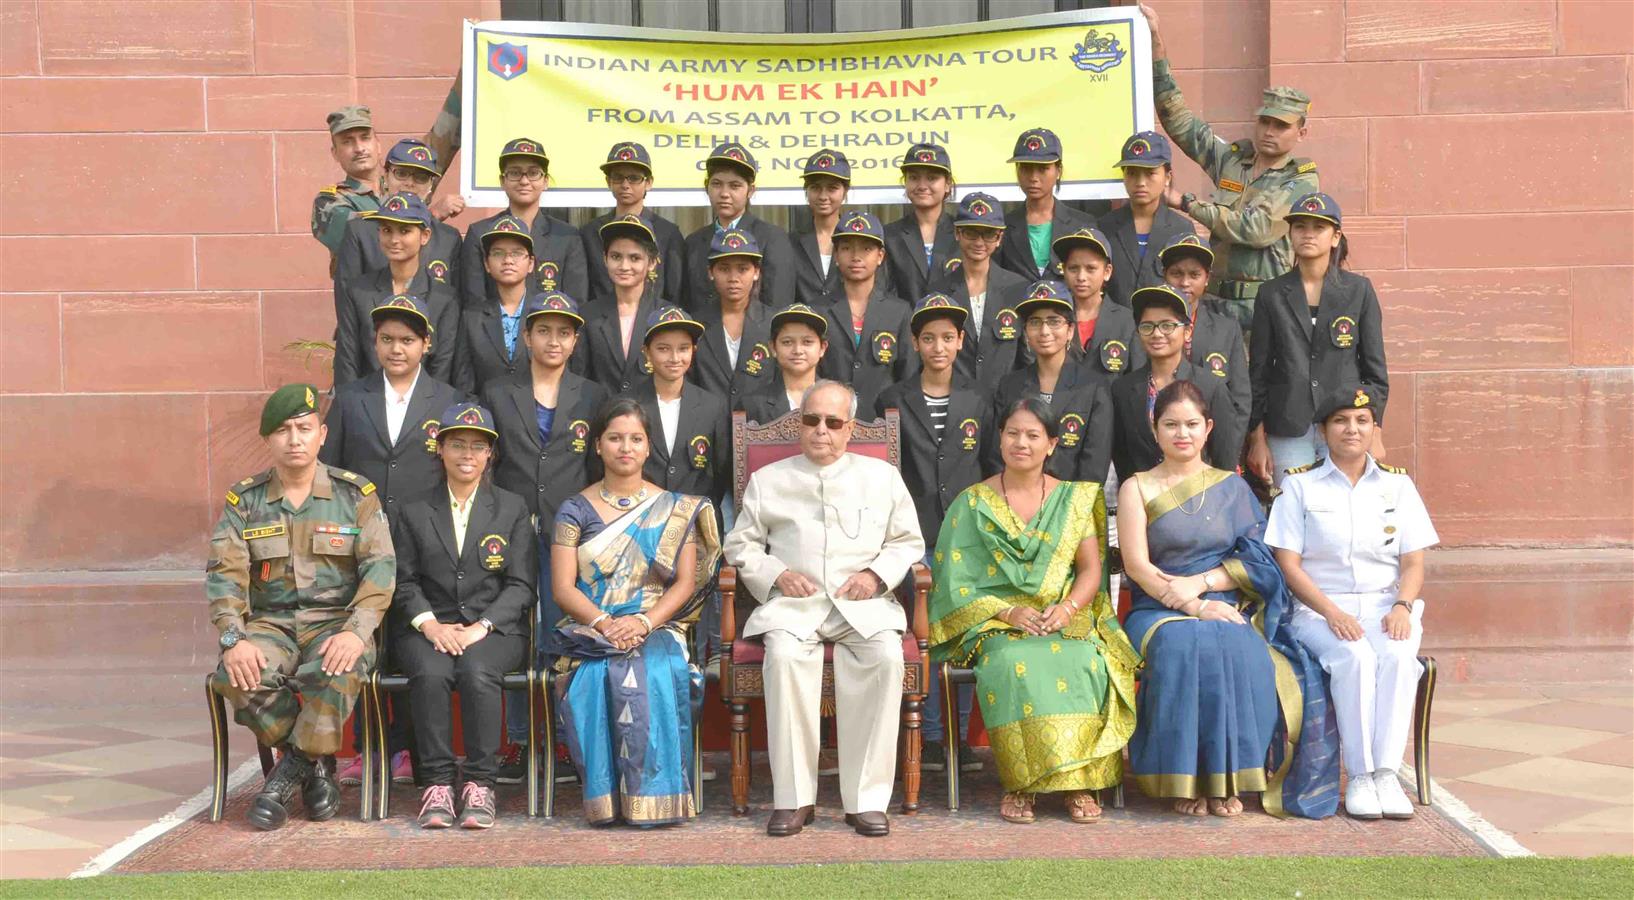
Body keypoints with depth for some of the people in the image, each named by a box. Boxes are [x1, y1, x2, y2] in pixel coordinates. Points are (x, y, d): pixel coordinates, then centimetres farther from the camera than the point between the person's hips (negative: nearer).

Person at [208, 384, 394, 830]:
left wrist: (355, 631, -21)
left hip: (336, 622, -2)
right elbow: (224, 574, -1)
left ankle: (293, 766, -12)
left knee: (336, 674, -37)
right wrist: (234, 639, -19)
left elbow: (380, 568, -4)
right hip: (270, 623, 2)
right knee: (235, 677, -31)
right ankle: (316, 767, -10)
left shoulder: (357, 494, 4)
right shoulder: (244, 501, 8)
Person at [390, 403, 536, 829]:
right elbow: (404, 582, 9)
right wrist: (429, 623, -12)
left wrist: (480, 627, -11)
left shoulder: (513, 509, 12)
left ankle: (480, 785, -26)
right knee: (431, 673, -33)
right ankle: (437, 783, -25)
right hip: (429, 627, 1)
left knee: (478, 672, -34)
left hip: (495, 627, -1)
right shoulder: (414, 514, 15)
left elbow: (522, 585, 4)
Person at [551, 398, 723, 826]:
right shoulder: (576, 510, 11)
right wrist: (603, 623, -18)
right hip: (590, 628, 0)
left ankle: (656, 798, -24)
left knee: (655, 673, -34)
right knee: (599, 674, -34)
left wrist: (643, 622, -15)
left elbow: (685, 583, 3)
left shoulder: (674, 509, 12)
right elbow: (564, 587, 2)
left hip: (656, 628, 0)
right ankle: (606, 798, -23)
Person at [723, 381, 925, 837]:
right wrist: (777, 574, -3)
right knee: (784, 654, -35)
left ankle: (867, 799, -28)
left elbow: (908, 542, 19)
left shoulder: (882, 476, 18)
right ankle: (794, 798, -28)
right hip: (793, 602, 0)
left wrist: (876, 573, -1)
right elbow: (740, 544, 16)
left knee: (886, 655, -33)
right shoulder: (768, 480, 17)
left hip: (862, 603, 0)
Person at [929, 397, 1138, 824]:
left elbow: (1091, 569, 9)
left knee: (1083, 662, -32)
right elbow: (955, 584, 2)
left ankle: (1078, 778, -23)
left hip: (1065, 624, 1)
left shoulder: (1074, 499, 14)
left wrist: (1068, 607, -13)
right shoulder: (972, 504, 8)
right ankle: (1021, 782, -25)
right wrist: (1009, 612, -13)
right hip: (995, 625, -1)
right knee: (1013, 664, -35)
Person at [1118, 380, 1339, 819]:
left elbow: (1257, 561, 6)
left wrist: (1199, 582, -11)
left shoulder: (1232, 488, 16)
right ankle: (1187, 781, -28)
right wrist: (1195, 607, -16)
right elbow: (1137, 566, -3)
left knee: (1240, 651, -33)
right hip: (1159, 613, -2)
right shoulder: (1137, 488, 9)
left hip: (1227, 609, 2)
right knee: (1185, 646, -36)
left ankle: (1227, 780, -25)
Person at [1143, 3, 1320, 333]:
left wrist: (1187, 204, -9)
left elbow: (1257, 229, -16)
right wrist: (1156, 43, 10)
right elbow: (1177, 119, 14)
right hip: (1217, 300, 4)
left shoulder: (1302, 179, -2)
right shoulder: (1232, 158, 13)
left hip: (1267, 306, -4)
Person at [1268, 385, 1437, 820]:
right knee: (1355, 657, -33)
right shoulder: (1300, 485, 7)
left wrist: (1402, 607, -12)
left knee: (1399, 656, -32)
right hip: (1320, 608, -2)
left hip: (1386, 605, 2)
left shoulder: (1397, 483, 15)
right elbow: (1289, 564, -1)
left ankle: (1386, 773, -29)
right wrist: (1332, 612, -16)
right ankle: (1359, 776, -25)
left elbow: (1413, 563, 9)